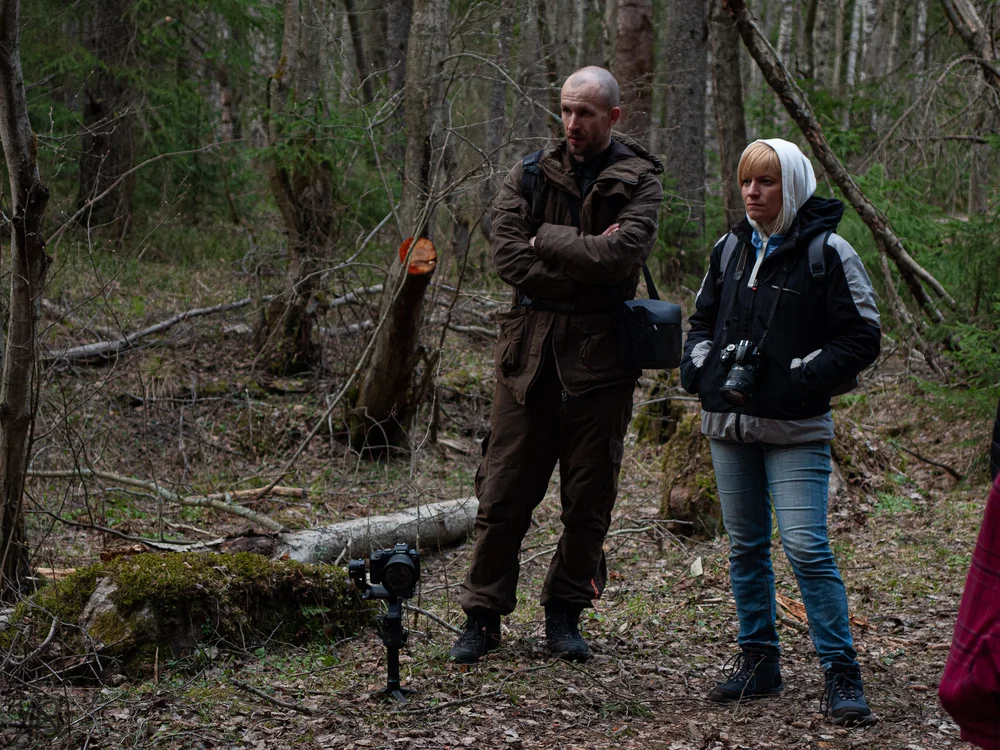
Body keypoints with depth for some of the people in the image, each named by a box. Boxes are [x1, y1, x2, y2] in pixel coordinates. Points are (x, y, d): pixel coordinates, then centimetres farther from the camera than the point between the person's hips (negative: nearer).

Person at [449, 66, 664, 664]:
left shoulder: (638, 183, 1)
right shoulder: (531, 175, 7)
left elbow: (623, 252, -17)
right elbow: (508, 256, -6)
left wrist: (546, 240, -9)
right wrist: (586, 261, -13)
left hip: (600, 357, -1)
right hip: (530, 351, 1)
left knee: (590, 496, 5)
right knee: (504, 491, 2)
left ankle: (565, 616, 19)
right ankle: (484, 616, 11)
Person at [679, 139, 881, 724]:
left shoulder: (826, 252, -6)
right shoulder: (730, 249, 11)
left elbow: (862, 338, -7)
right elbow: (704, 318, 24)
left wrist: (799, 378, -15)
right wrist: (697, 366, 5)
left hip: (795, 431, -6)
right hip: (729, 423, 6)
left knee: (806, 546, -13)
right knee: (745, 546, 12)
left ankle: (842, 674, -6)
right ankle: (758, 660, 23)